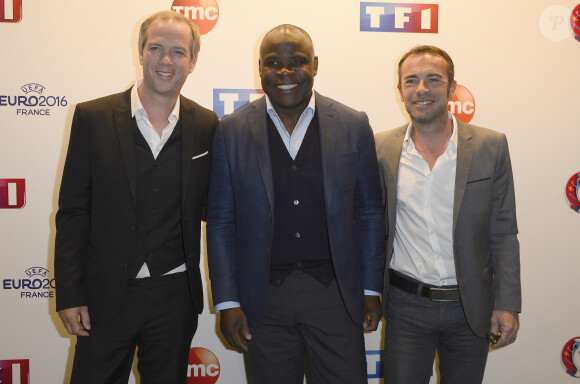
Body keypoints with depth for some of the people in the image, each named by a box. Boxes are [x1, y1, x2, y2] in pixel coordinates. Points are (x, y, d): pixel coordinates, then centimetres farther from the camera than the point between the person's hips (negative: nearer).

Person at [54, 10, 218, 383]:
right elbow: (72, 211, -2)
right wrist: (69, 295, -5)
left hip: (174, 298, 2)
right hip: (105, 296, -1)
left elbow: (209, 207, 8)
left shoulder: (206, 126, 0)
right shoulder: (93, 117, -3)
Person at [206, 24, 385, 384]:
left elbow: (369, 212, 5)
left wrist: (371, 289, 4)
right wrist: (227, 301, -1)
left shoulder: (353, 125, 0)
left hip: (334, 292, 0)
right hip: (264, 298, 0)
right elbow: (221, 222, 2)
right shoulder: (232, 131, 0)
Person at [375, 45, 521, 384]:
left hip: (471, 307, 0)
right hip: (406, 307, 0)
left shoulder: (491, 147, -5)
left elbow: (503, 234, -2)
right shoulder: (381, 149, -3)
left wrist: (507, 305, -5)